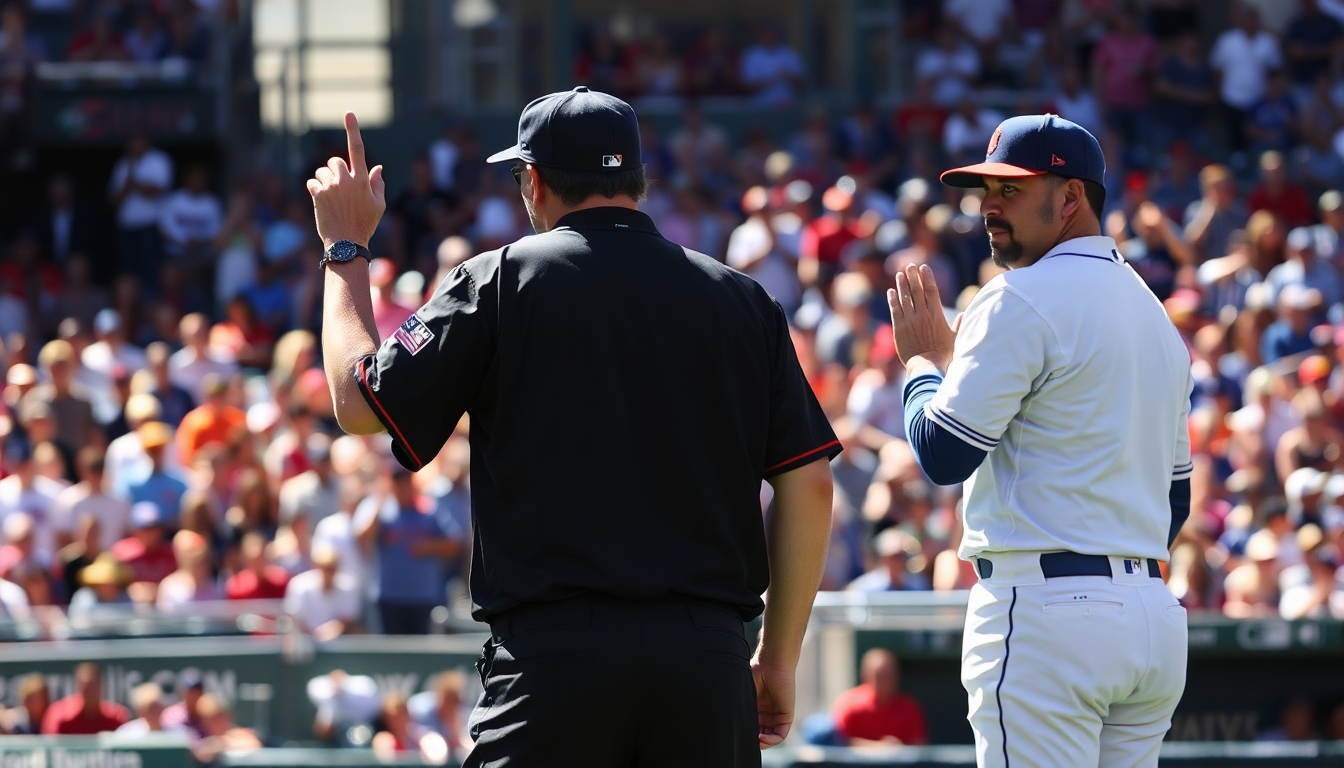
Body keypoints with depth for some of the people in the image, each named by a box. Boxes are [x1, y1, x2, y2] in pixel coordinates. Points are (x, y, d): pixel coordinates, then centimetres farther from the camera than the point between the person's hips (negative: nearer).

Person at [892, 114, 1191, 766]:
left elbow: (942, 454, -11)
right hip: (1154, 613, 9)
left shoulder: (1020, 300, -9)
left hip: (1045, 613, -9)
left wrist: (923, 359, 5)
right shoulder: (1155, 314, 20)